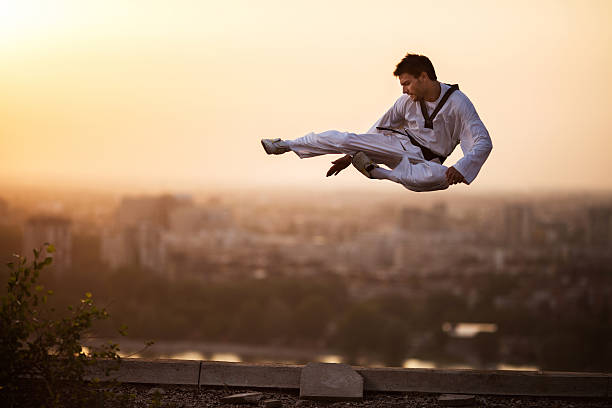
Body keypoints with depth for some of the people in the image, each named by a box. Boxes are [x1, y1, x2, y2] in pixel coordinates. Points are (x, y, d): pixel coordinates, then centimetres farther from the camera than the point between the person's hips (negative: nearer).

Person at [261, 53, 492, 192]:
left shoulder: (458, 104, -17)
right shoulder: (408, 100, -2)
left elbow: (483, 143, -19)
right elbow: (380, 128, 11)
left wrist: (459, 169, -37)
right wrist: (350, 155, 10)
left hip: (426, 159, -4)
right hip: (399, 142, 4)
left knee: (441, 177, -43)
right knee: (343, 139, -12)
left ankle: (377, 171, -31)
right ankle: (284, 146, 4)